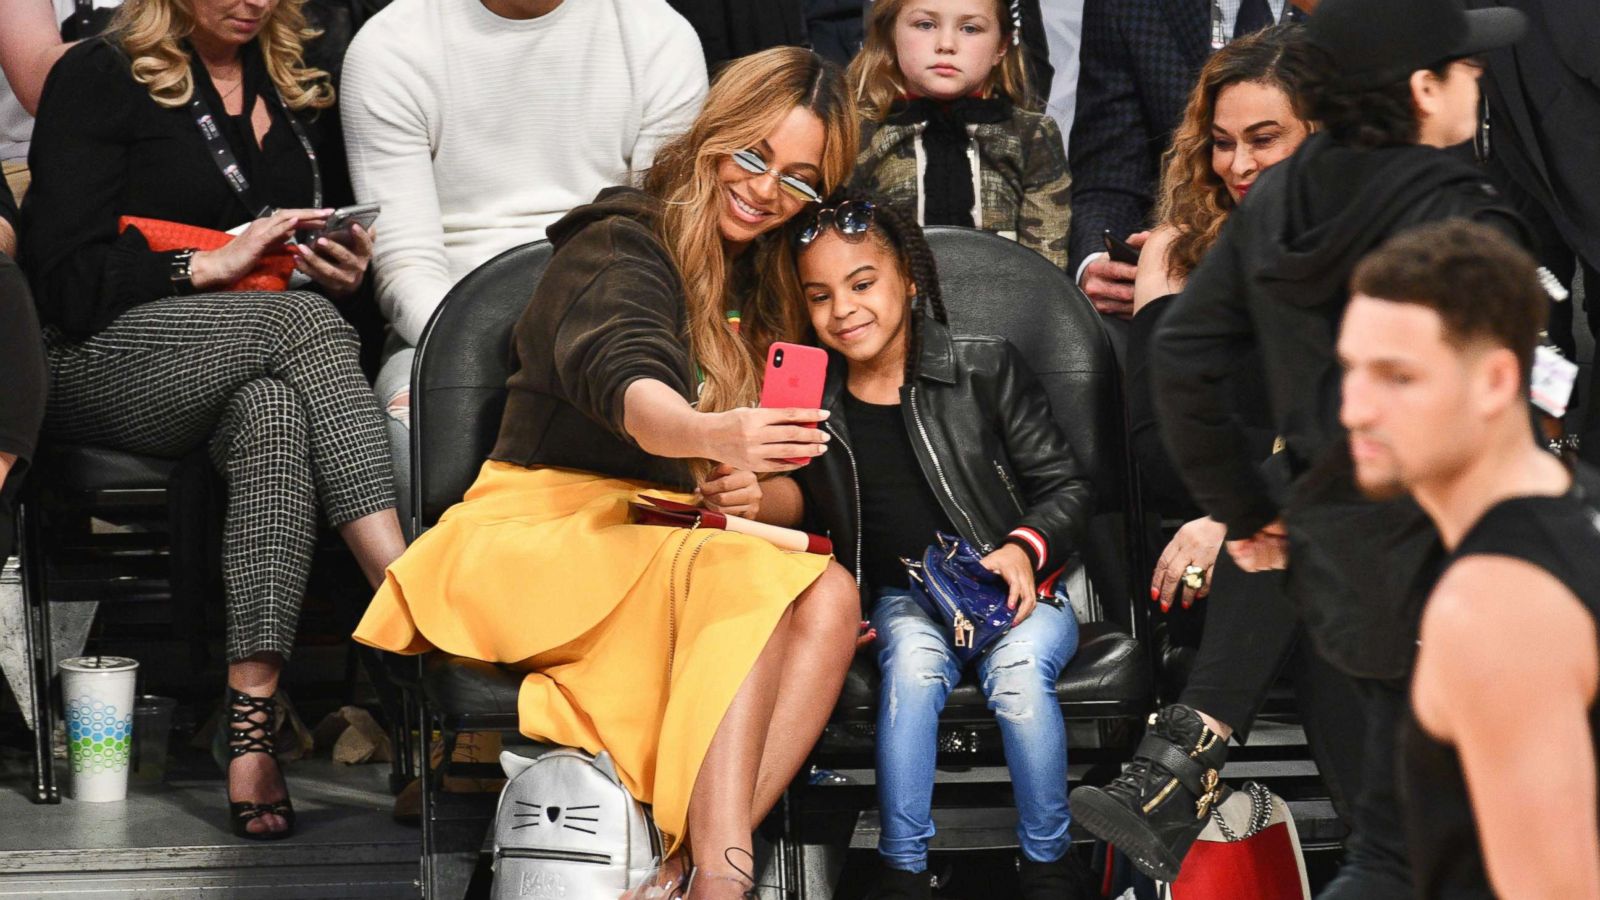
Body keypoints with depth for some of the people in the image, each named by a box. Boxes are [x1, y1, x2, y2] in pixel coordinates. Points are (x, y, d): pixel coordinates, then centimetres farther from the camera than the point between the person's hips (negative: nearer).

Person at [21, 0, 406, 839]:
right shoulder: (100, 78, 1)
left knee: (275, 413, -35)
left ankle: (250, 732, -45)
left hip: (253, 371, 4)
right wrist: (210, 266, -15)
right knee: (304, 320, -32)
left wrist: (349, 268, 5)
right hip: (97, 368, -4)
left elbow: (327, 241, 29)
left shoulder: (299, 93, 20)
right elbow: (66, 280, -7)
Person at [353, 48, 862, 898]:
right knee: (740, 575, -35)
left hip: (664, 543, 6)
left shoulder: (759, 286, 18)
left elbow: (782, 479, 19)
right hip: (541, 532, -6)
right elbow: (622, 382, -26)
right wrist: (714, 437, -48)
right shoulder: (622, 245, -4)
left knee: (829, 596, -25)